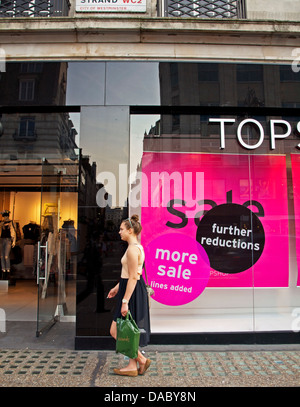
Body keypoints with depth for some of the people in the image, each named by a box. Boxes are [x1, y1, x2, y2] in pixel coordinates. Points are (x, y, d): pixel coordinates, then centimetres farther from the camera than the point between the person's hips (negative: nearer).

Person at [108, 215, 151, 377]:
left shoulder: (132, 249, -20)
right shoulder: (137, 247, 12)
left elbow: (133, 278, -23)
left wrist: (125, 301, -22)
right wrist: (117, 287, 24)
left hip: (132, 292, -10)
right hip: (134, 290, 10)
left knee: (115, 332, 1)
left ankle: (141, 359, 11)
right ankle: (132, 366, 26)